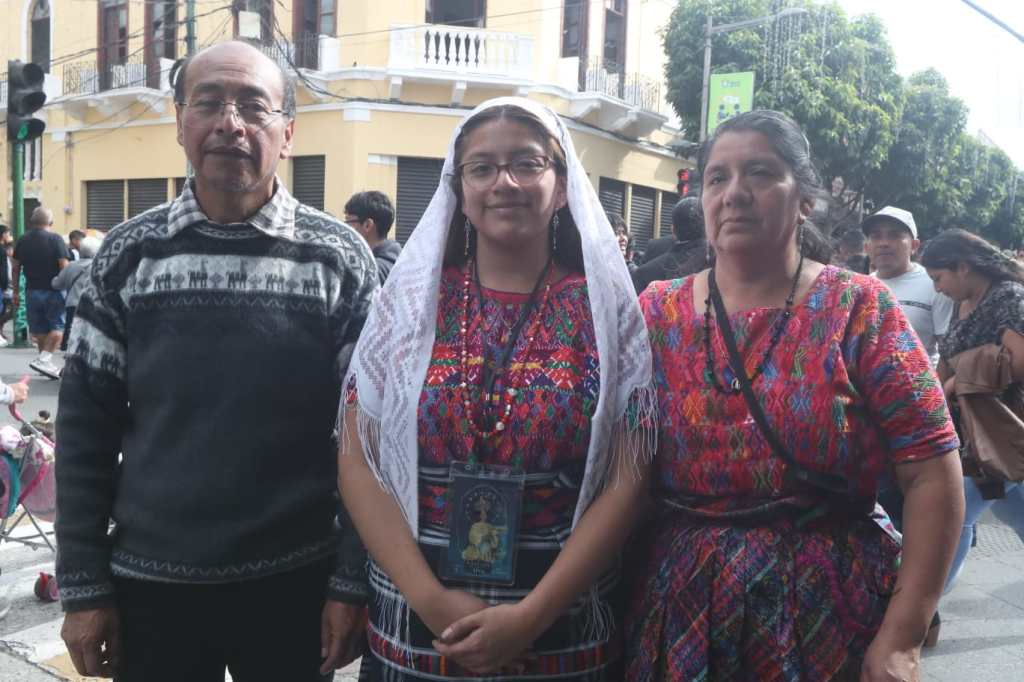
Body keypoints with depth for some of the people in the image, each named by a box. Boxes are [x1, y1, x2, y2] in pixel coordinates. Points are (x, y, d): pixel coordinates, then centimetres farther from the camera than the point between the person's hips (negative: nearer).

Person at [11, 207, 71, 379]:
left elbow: (15, 267, 9)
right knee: (58, 326, 2)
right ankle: (44, 359, -13)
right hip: (53, 291, -5)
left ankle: (47, 364, 19)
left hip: (32, 291, 5)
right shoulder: (55, 239, -10)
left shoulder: (22, 240, 7)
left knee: (39, 329, 13)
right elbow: (64, 266, -17)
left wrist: (15, 292, 16)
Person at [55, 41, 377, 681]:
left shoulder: (340, 257, -6)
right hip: (149, 581, 2)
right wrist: (84, 586, 1)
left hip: (296, 581, -1)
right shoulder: (128, 252, -1)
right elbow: (86, 425, 2)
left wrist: (353, 583, -7)